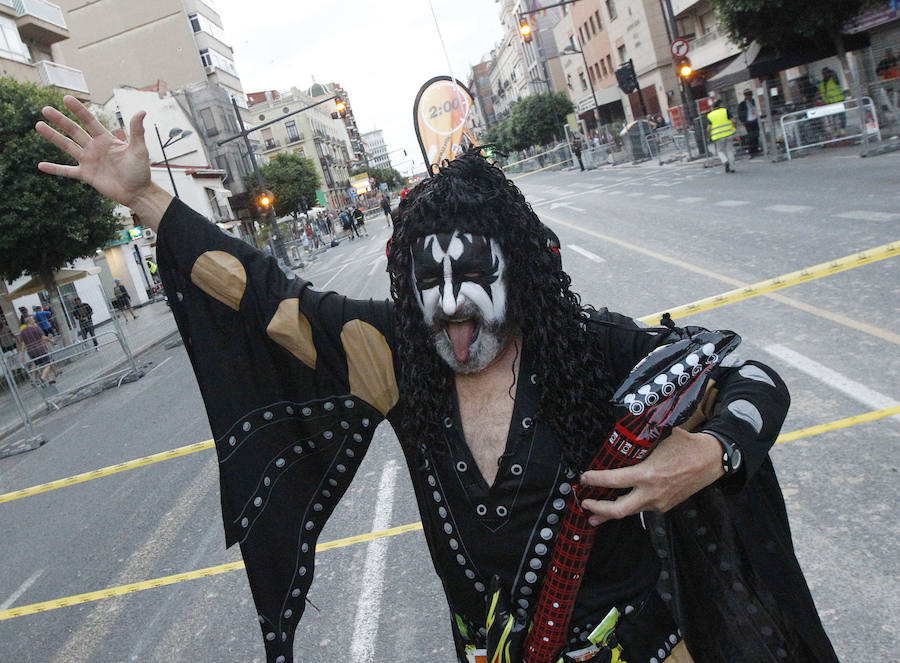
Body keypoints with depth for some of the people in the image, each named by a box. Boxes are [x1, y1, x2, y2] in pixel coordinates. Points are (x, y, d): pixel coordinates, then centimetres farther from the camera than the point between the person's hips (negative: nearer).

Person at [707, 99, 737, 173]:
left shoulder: (710, 116, 3)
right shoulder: (725, 111, 1)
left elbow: (709, 127, -6)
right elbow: (733, 121, -6)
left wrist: (709, 136, 7)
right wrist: (735, 127, 12)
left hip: (719, 136, 0)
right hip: (729, 134, 0)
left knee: (720, 151, 14)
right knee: (730, 150, 9)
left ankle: (725, 161, -13)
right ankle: (731, 168, 6)